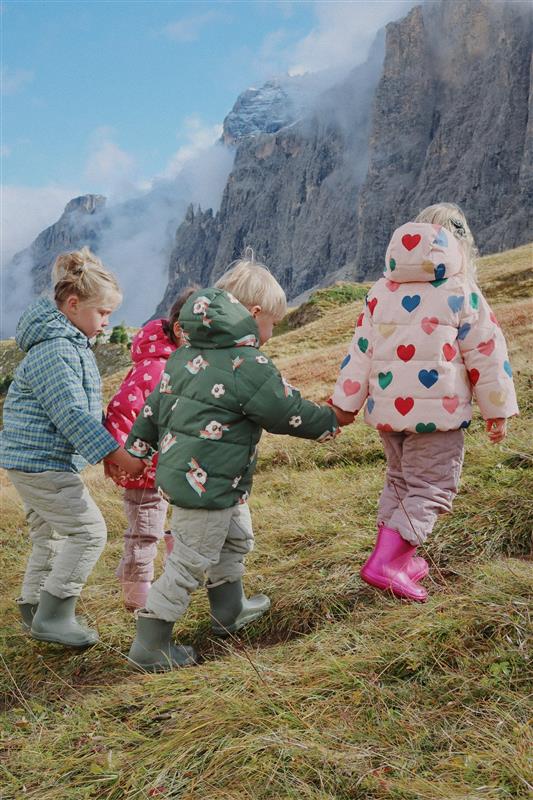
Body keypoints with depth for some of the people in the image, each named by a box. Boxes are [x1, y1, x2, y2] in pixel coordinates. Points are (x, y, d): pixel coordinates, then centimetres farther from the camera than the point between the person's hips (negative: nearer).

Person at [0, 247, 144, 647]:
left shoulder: (69, 342, 12)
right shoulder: (55, 350, -22)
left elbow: (80, 409, 20)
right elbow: (73, 416, -26)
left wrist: (116, 450, 18)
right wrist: (121, 456, -23)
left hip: (35, 460, 11)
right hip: (41, 461, -11)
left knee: (51, 534, 19)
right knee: (88, 529, -8)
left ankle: (35, 609, 32)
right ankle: (53, 616, 0)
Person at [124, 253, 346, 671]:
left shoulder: (188, 353, 6)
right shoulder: (249, 365, -20)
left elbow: (157, 402, 11)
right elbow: (290, 413, -12)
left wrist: (136, 448, 19)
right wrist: (330, 421, 5)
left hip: (181, 472, 10)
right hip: (208, 484, -10)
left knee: (236, 538, 27)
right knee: (190, 563, 4)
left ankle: (230, 610, 47)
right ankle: (150, 647, 16)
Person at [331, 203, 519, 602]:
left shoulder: (382, 291, 8)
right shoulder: (462, 294, -6)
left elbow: (360, 351, 9)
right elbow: (487, 356, -3)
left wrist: (346, 403, 13)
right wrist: (499, 409, 6)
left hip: (387, 409, 6)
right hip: (437, 412, -6)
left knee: (400, 481, 22)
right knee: (431, 490, 2)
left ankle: (401, 558, 29)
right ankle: (385, 563, -6)